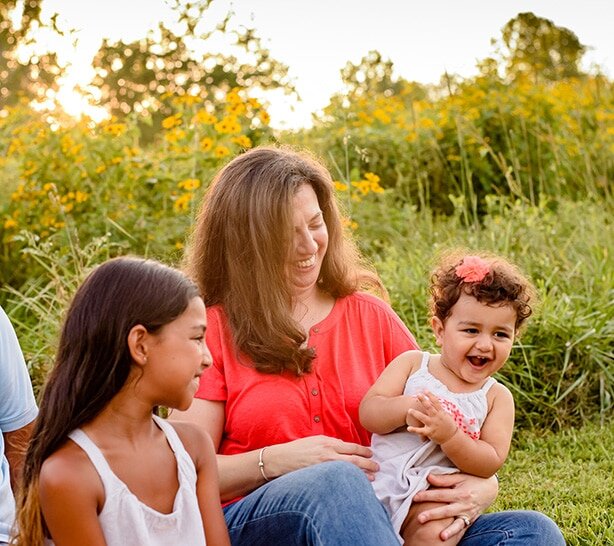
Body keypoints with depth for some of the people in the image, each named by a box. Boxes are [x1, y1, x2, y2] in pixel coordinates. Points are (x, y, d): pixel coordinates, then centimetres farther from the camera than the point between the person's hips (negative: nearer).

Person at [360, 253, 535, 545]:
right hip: (380, 478, 1)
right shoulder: (412, 363, 9)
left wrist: (448, 435, -19)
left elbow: (490, 463, -2)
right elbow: (368, 413, 0)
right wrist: (407, 409, -20)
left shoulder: (497, 397, 9)